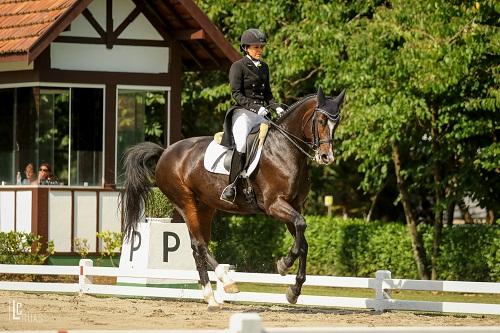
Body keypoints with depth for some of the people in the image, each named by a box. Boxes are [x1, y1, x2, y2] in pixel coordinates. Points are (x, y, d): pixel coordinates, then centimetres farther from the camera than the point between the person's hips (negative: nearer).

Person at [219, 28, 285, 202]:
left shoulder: (264, 67, 18)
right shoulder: (238, 66, -2)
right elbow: (236, 94, -10)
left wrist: (276, 107, 4)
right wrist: (255, 107, -21)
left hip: (261, 113, 7)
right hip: (243, 111, -7)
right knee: (242, 142, -27)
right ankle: (232, 186, -29)